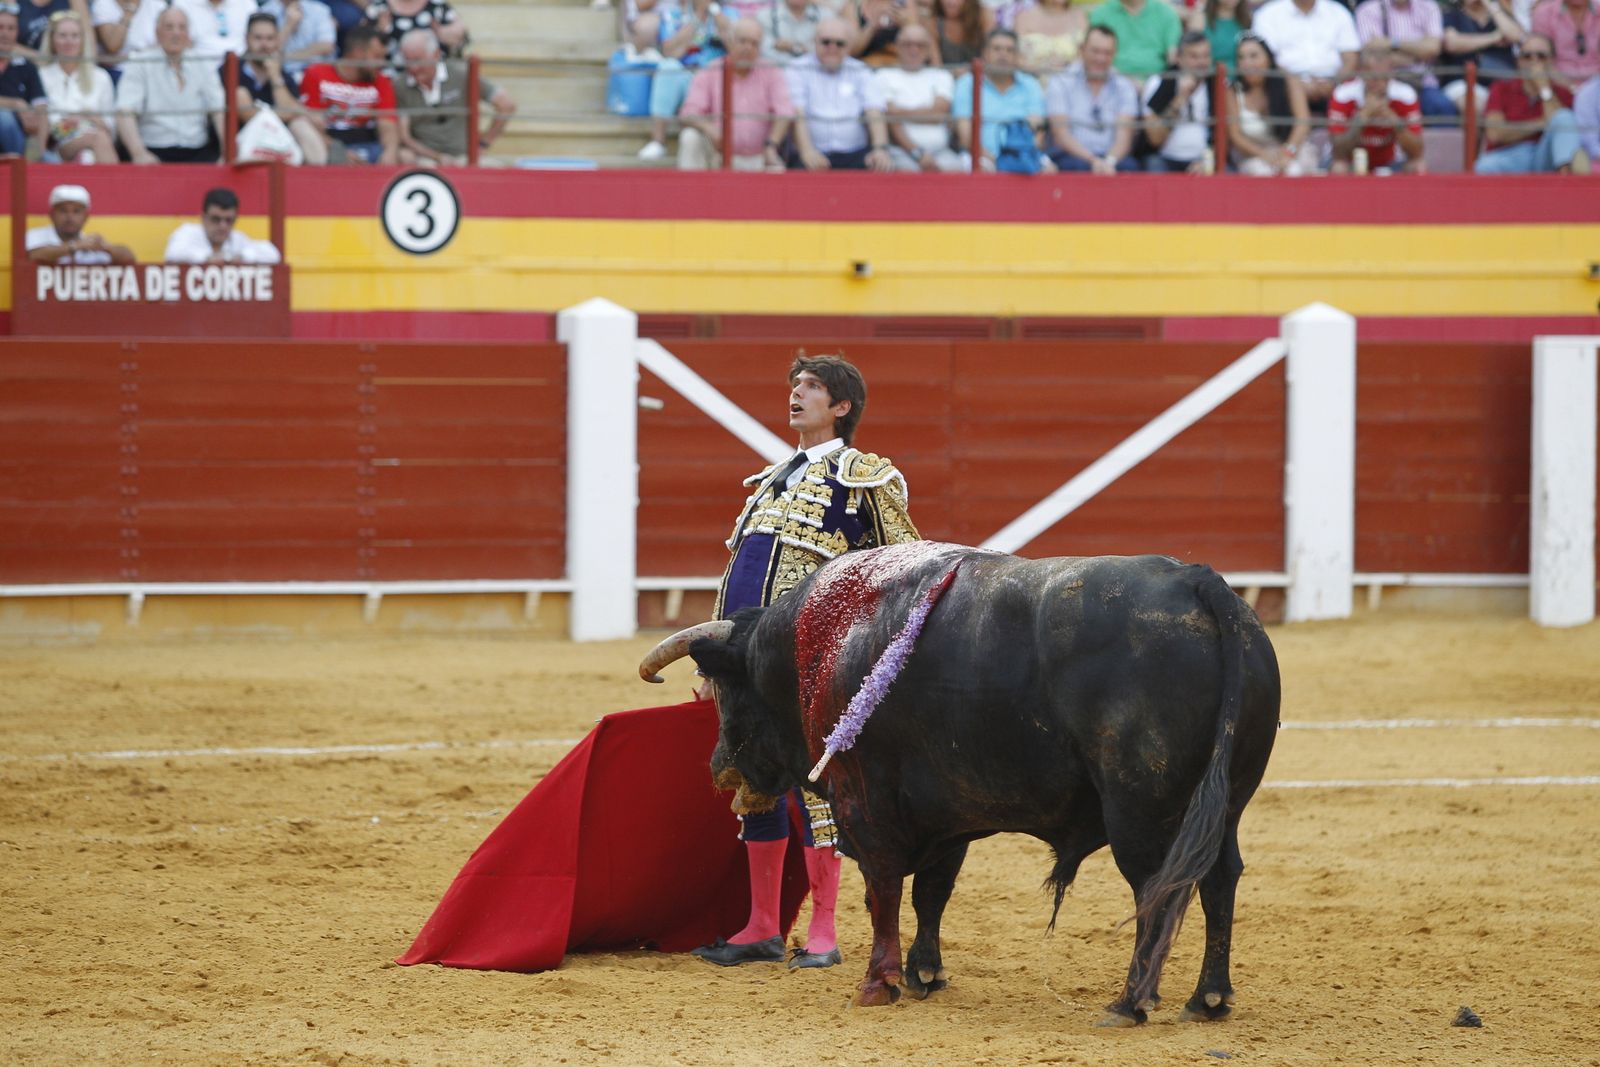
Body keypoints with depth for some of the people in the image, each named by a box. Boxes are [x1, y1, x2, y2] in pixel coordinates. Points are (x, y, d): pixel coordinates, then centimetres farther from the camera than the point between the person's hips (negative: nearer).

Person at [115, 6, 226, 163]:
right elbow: (125, 114, -9)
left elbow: (219, 112, 6)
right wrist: (139, 154, -26)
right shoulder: (140, 66, 3)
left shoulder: (202, 66, 14)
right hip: (154, 154, -3)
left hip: (198, 154, 3)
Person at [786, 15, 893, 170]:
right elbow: (797, 115, -6)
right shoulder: (798, 70, 8)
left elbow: (874, 114, 3)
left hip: (855, 155, 2)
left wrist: (880, 149, -17)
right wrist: (807, 151, -24)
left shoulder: (859, 71, 15)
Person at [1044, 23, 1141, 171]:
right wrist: (1093, 160, -21)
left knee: (1129, 165, -34)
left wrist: (1110, 161, -23)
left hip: (1113, 157, 2)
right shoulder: (1059, 84, 7)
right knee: (1079, 165, -38)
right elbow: (1061, 135, -4)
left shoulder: (1124, 87, 13)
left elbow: (1124, 135, 0)